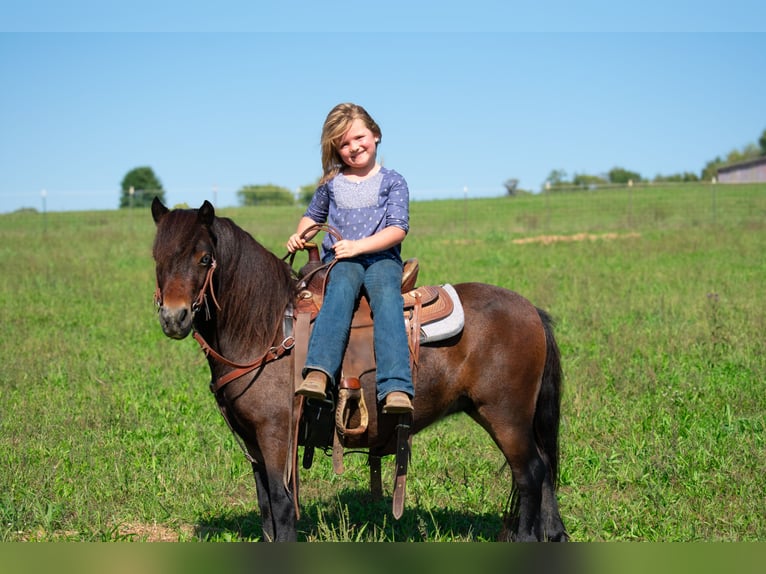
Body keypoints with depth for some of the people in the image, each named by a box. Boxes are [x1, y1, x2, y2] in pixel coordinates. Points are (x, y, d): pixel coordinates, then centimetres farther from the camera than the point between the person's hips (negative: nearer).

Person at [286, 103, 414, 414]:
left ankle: (396, 388, -49)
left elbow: (398, 229, -3)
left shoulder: (392, 181, 8)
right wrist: (300, 235, 12)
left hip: (382, 257, -1)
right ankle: (318, 372, -53)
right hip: (340, 260, 2)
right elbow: (314, 215, 35)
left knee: (386, 295, -34)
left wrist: (359, 245, -17)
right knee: (342, 287, -34)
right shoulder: (331, 183, 17)